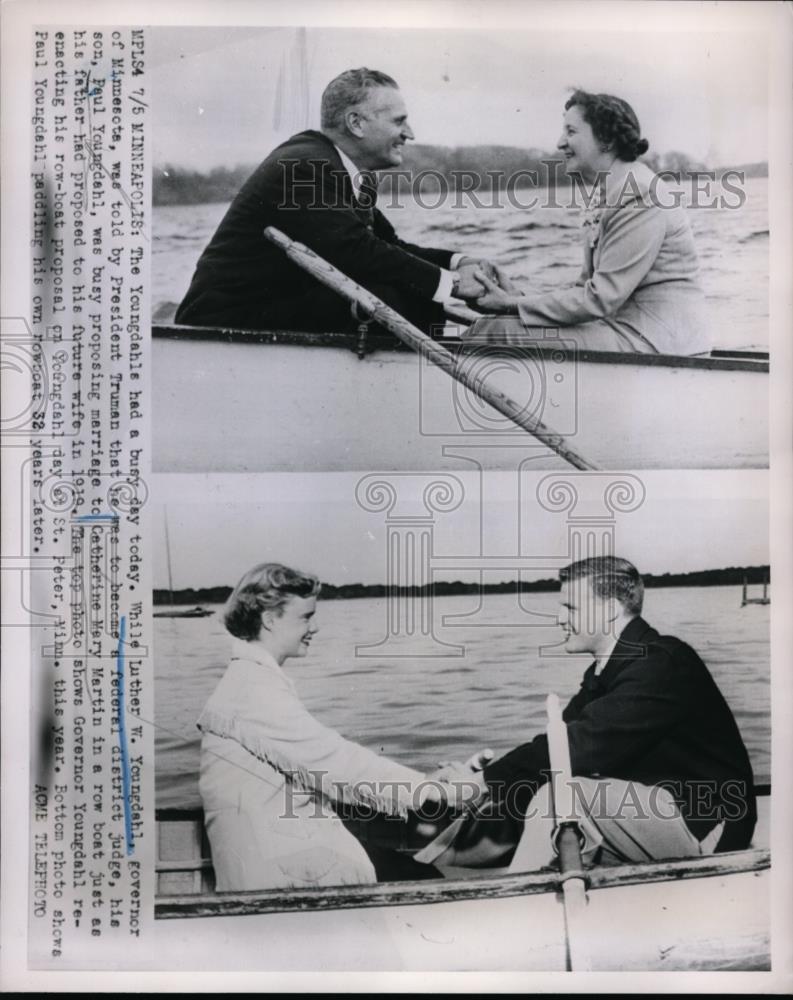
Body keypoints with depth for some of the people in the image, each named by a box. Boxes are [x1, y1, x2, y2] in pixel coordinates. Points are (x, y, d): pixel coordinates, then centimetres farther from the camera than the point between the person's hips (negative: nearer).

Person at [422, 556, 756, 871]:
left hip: (708, 826, -9)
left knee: (559, 798, -26)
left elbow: (583, 746, -28)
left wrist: (487, 781, -24)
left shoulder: (660, 663, -20)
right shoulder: (605, 671, 10)